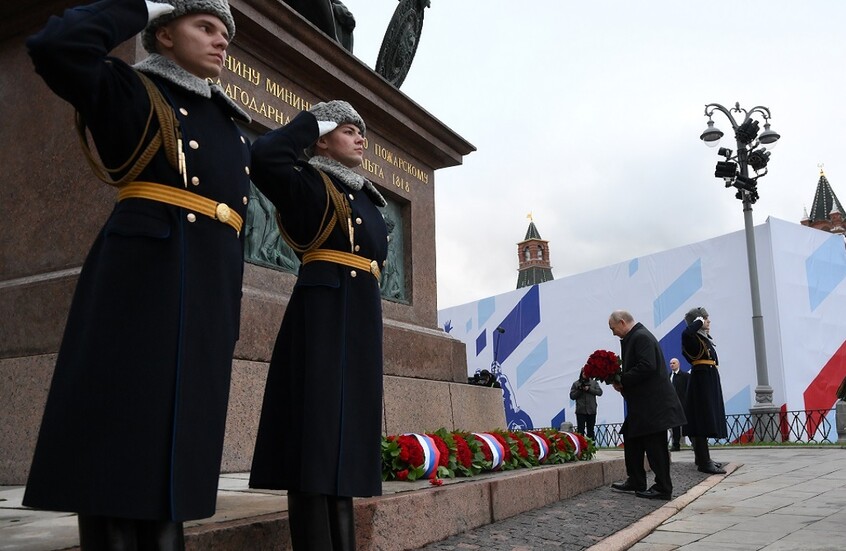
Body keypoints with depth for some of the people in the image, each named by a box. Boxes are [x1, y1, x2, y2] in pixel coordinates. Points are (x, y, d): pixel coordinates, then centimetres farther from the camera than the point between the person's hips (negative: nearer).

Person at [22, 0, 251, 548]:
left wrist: (229, 318, 17)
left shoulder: (232, 126, 22)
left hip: (207, 301, 7)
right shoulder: (130, 92, 5)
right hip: (140, 285, -6)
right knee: (122, 443, -5)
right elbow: (54, 47, -15)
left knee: (169, 458, 9)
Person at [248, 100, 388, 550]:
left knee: (343, 439, 9)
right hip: (322, 317, -8)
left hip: (361, 320, 8)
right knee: (318, 434, -10)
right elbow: (263, 156, -21)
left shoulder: (366, 197, 22)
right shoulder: (309, 184, -1)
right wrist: (310, 122, -4)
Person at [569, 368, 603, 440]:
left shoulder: (594, 383, 8)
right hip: (580, 411, -2)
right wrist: (580, 390, -12)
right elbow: (572, 396, 2)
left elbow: (600, 392, -3)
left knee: (591, 430, 9)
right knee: (580, 430, -3)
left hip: (591, 410, 2)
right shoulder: (576, 384, 5)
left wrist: (589, 389, -12)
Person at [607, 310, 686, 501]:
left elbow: (647, 366, -26)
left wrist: (622, 381, -17)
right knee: (632, 440, 17)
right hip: (642, 404, 11)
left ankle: (663, 488, 6)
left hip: (652, 403, -11)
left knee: (655, 445, -3)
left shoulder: (641, 337, -16)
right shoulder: (633, 337, 14)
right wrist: (622, 382, 3)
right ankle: (636, 481, 26)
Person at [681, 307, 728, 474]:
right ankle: (704, 462, -11)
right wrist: (699, 322, -19)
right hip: (702, 378, -11)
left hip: (708, 379, 11)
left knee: (705, 420, 15)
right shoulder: (693, 338, -14)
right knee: (703, 419, -11)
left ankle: (703, 458, 23)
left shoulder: (704, 337, 15)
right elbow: (685, 333, -36)